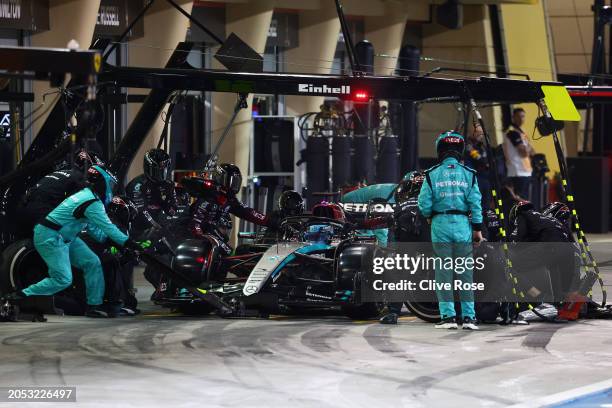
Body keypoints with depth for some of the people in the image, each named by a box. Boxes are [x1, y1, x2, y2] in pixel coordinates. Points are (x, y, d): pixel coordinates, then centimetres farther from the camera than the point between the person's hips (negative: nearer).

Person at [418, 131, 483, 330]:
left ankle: (448, 316, -1)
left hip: (440, 226, -1)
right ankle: (468, 317, 4)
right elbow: (475, 202, -2)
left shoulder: (432, 174, -4)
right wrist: (477, 228, 3)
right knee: (465, 271, 6)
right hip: (462, 225, 1)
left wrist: (430, 216, 15)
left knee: (443, 271, 4)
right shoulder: (468, 174, -1)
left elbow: (424, 203, -5)